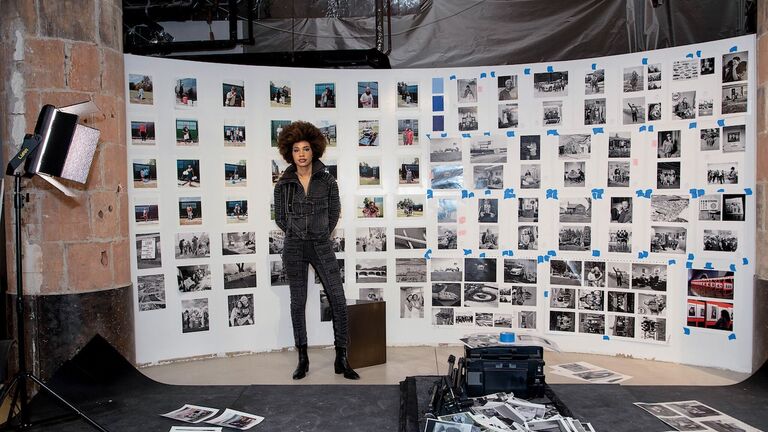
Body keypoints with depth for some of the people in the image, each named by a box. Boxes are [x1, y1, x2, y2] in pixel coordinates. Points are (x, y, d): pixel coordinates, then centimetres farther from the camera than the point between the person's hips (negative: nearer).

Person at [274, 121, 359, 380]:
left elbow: (334, 213, 7)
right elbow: (280, 218, 8)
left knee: (338, 300, -6)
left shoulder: (327, 180, 0)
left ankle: (341, 359, 4)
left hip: (322, 247, 0)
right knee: (298, 302, 6)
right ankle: (302, 359, 17)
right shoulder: (284, 184, 1)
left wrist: (321, 235, 6)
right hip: (294, 249, 0)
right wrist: (298, 235, 5)